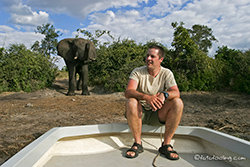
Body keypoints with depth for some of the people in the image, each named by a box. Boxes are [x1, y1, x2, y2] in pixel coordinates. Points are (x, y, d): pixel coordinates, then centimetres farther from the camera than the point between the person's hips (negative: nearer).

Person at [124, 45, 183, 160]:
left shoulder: (166, 73, -1)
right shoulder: (137, 72, -7)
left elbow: (176, 93, -15)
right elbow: (128, 92, -23)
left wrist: (164, 94, -39)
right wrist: (146, 97, -41)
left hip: (158, 114, 1)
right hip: (141, 112, -1)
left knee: (178, 102, -24)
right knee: (130, 102, -32)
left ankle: (166, 144, -15)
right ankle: (137, 143, -18)